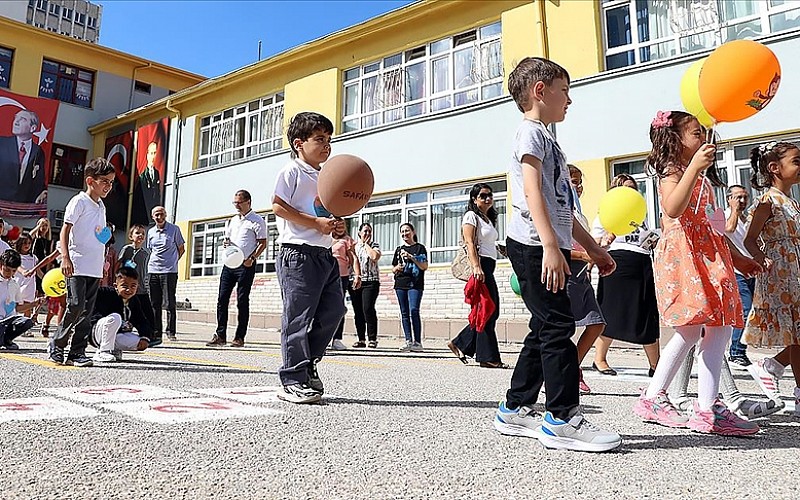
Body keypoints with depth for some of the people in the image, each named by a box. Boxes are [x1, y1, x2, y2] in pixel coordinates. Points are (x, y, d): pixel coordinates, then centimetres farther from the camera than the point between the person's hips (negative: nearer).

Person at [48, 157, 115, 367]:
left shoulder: (101, 206, 18)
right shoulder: (79, 201, -4)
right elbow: (65, 230, -10)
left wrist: (104, 261, 19)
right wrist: (65, 257, -20)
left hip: (95, 268, 7)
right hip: (77, 266, -7)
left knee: (87, 310, 6)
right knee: (76, 306, -11)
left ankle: (77, 352, 11)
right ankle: (57, 344, 8)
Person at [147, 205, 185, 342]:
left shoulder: (174, 229, 2)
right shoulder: (151, 232, 14)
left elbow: (181, 249, 7)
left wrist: (172, 261, 3)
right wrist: (155, 262, 12)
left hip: (169, 271, -4)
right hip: (153, 270, 4)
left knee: (170, 303, -5)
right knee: (155, 303, 6)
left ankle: (171, 332, 0)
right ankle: (156, 332, 12)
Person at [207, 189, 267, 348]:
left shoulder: (257, 221, -3)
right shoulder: (233, 220, 19)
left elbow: (263, 242, -6)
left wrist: (252, 258, -18)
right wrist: (226, 243, 2)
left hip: (246, 265, -7)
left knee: (242, 301, -2)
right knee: (222, 298, 2)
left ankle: (239, 338, 4)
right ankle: (220, 335, 7)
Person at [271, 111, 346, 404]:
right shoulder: (292, 172, -2)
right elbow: (278, 206, -13)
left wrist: (336, 224, 7)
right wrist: (316, 223, -16)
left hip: (325, 254, 9)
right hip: (298, 253, -8)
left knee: (333, 309, 7)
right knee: (298, 317, -6)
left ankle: (307, 363, 22)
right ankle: (293, 382, 3)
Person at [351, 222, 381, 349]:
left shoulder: (374, 245, 9)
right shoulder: (354, 245, 16)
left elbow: (375, 257, -12)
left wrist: (366, 244, 0)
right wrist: (355, 276, -4)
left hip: (371, 281, -3)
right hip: (355, 281, 3)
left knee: (368, 309, -13)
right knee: (358, 311, 3)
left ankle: (372, 338, -7)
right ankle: (361, 339, 10)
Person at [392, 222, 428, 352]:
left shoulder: (420, 248, 5)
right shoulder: (399, 249, 18)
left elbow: (425, 267, -2)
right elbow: (393, 269, 22)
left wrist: (411, 257, -11)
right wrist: (397, 268, -1)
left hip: (415, 284, -5)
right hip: (400, 284, 5)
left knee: (414, 311, -15)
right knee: (404, 313, 2)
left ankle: (418, 342, -11)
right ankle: (408, 341, 6)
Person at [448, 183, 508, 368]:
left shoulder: (488, 219, 25)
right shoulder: (471, 216, -2)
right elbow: (470, 244, -14)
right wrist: (476, 267, -26)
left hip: (488, 267, 9)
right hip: (479, 265, -9)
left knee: (491, 311, 8)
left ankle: (460, 344, 16)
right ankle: (488, 357, -2)